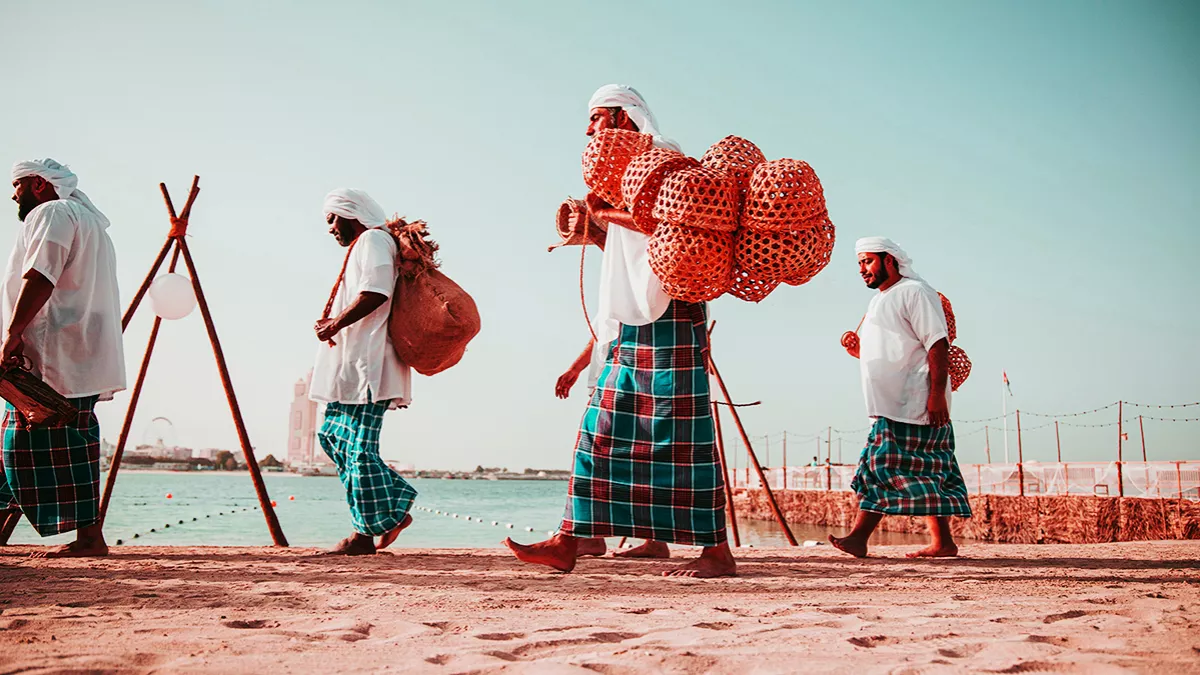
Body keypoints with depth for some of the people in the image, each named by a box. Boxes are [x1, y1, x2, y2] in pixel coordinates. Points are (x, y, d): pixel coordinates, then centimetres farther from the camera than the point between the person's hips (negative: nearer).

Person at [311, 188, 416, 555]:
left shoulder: (373, 240, -6)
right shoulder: (364, 244, 25)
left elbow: (374, 295, -20)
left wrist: (334, 325, -13)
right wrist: (332, 322, 12)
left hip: (368, 363, -11)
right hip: (354, 363, 11)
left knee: (358, 445, -8)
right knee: (333, 434, 11)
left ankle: (369, 531, -2)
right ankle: (391, 512, 11)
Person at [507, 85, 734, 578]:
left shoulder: (662, 156, -3)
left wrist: (606, 214, -12)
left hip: (668, 320, -9)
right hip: (629, 327, 9)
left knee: (679, 436, -8)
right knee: (601, 430, 6)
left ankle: (717, 551, -2)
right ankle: (567, 543, 8)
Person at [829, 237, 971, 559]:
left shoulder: (914, 292, -6)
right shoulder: (879, 301, 24)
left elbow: (938, 344, -15)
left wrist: (937, 393, -22)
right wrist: (857, 348, 14)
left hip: (913, 404, -9)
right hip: (892, 406, 9)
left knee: (885, 465, -13)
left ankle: (859, 537, -16)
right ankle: (943, 541, 7)